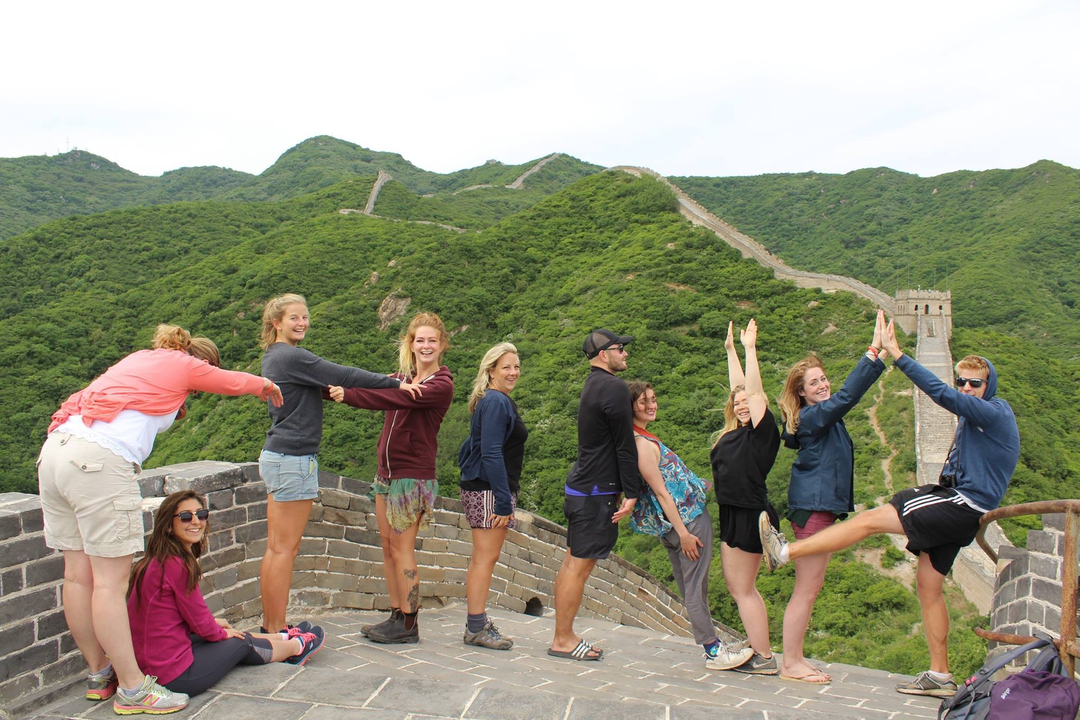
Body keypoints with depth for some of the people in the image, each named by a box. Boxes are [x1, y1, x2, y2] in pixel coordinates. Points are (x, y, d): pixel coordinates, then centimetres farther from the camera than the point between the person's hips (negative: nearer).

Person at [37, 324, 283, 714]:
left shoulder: (140, 358, 26)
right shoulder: (186, 365, 8)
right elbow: (236, 382, 22)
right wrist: (267, 385, 42)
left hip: (54, 449, 9)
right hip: (100, 460, -8)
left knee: (78, 574, 12)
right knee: (110, 580, -4)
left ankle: (99, 673, 25)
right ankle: (132, 689, 4)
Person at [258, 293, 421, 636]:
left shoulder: (273, 357, 16)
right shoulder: (292, 357, -13)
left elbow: (323, 384, 19)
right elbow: (343, 375, -15)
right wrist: (395, 384, -9)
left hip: (274, 455, 10)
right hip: (293, 458, -10)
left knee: (275, 549, 12)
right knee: (285, 549, -5)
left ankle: (269, 625, 18)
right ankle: (278, 631, 1)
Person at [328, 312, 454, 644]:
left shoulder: (441, 385, -11)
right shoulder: (403, 377, 15)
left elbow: (397, 399, -25)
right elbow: (375, 388, 2)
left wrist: (347, 395, -30)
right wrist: (334, 389, -14)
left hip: (413, 474, -7)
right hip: (387, 471, 8)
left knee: (401, 549, -4)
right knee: (388, 546, 10)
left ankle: (408, 625, 6)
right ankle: (396, 616, 21)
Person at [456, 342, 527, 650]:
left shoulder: (497, 401, 18)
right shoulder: (496, 402, -13)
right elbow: (491, 453, -20)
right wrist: (504, 501, -21)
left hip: (480, 489, 10)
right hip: (490, 489, -10)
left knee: (481, 558, 13)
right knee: (486, 558, -6)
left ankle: (476, 623, 20)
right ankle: (476, 628, 0)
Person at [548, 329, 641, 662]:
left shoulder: (593, 385, 17)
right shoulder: (614, 388, -14)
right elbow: (624, 445, -15)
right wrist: (631, 493, -11)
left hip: (581, 487, 10)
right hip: (596, 492, -10)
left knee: (572, 563, 12)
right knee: (579, 566, -4)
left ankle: (564, 634, 19)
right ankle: (563, 640, 3)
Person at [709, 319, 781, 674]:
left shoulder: (762, 432, -10)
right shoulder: (735, 433, 10)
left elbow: (754, 391, -16)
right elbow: (738, 389, 20)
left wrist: (749, 348, -11)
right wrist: (730, 349, 26)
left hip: (749, 515, -9)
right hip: (733, 515, 9)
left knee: (743, 589, -3)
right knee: (738, 587, 14)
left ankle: (764, 659, 5)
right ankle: (758, 648, 22)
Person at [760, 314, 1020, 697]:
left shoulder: (993, 412, -12)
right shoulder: (978, 415, 18)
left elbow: (940, 393, -28)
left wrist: (897, 354, -30)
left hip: (964, 505, -10)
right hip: (954, 499, 10)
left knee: (870, 519, -17)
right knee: (928, 584, 10)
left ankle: (786, 551, -19)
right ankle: (939, 676, 17)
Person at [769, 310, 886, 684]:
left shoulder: (822, 416, 14)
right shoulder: (812, 416, -14)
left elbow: (847, 392, 20)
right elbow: (847, 395, -26)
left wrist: (879, 352, 10)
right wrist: (874, 350, -27)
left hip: (822, 506, 10)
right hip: (813, 507, -10)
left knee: (809, 589, 13)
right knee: (806, 590, -4)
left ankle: (795, 659, 21)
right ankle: (790, 664, 4)